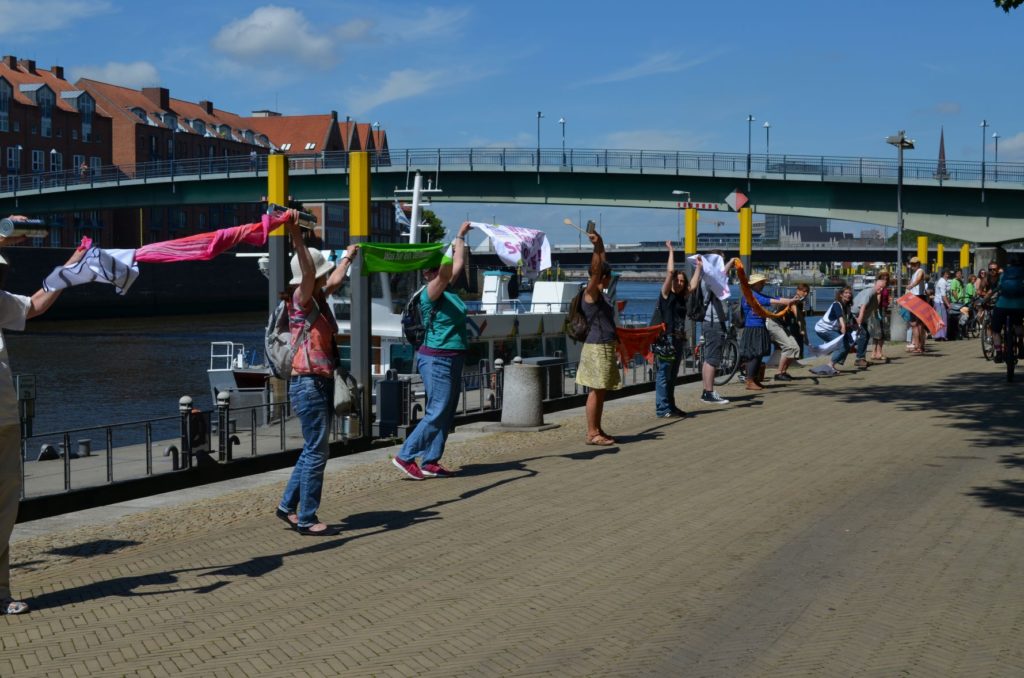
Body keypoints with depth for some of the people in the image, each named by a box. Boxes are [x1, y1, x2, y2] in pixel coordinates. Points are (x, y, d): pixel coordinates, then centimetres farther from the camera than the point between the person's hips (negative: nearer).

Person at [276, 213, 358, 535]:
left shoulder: (318, 298, 12)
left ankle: (288, 506, 26)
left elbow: (335, 281, 32)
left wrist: (347, 258, 47)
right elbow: (307, 272, -32)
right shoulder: (301, 301, -12)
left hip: (322, 382, 10)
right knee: (317, 451, -6)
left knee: (313, 448, 17)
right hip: (308, 384, -10)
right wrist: (296, 237, -45)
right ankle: (307, 519, 0)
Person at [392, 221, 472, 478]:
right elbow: (444, 274, -34)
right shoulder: (430, 293, -14)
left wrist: (461, 236, 28)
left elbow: (458, 265, 23)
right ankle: (405, 456, -1)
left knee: (447, 413, 10)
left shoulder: (448, 292, 11)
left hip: (452, 360, 9)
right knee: (437, 413, -9)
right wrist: (450, 249, -38)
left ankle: (430, 462, 16)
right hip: (438, 360, -9)